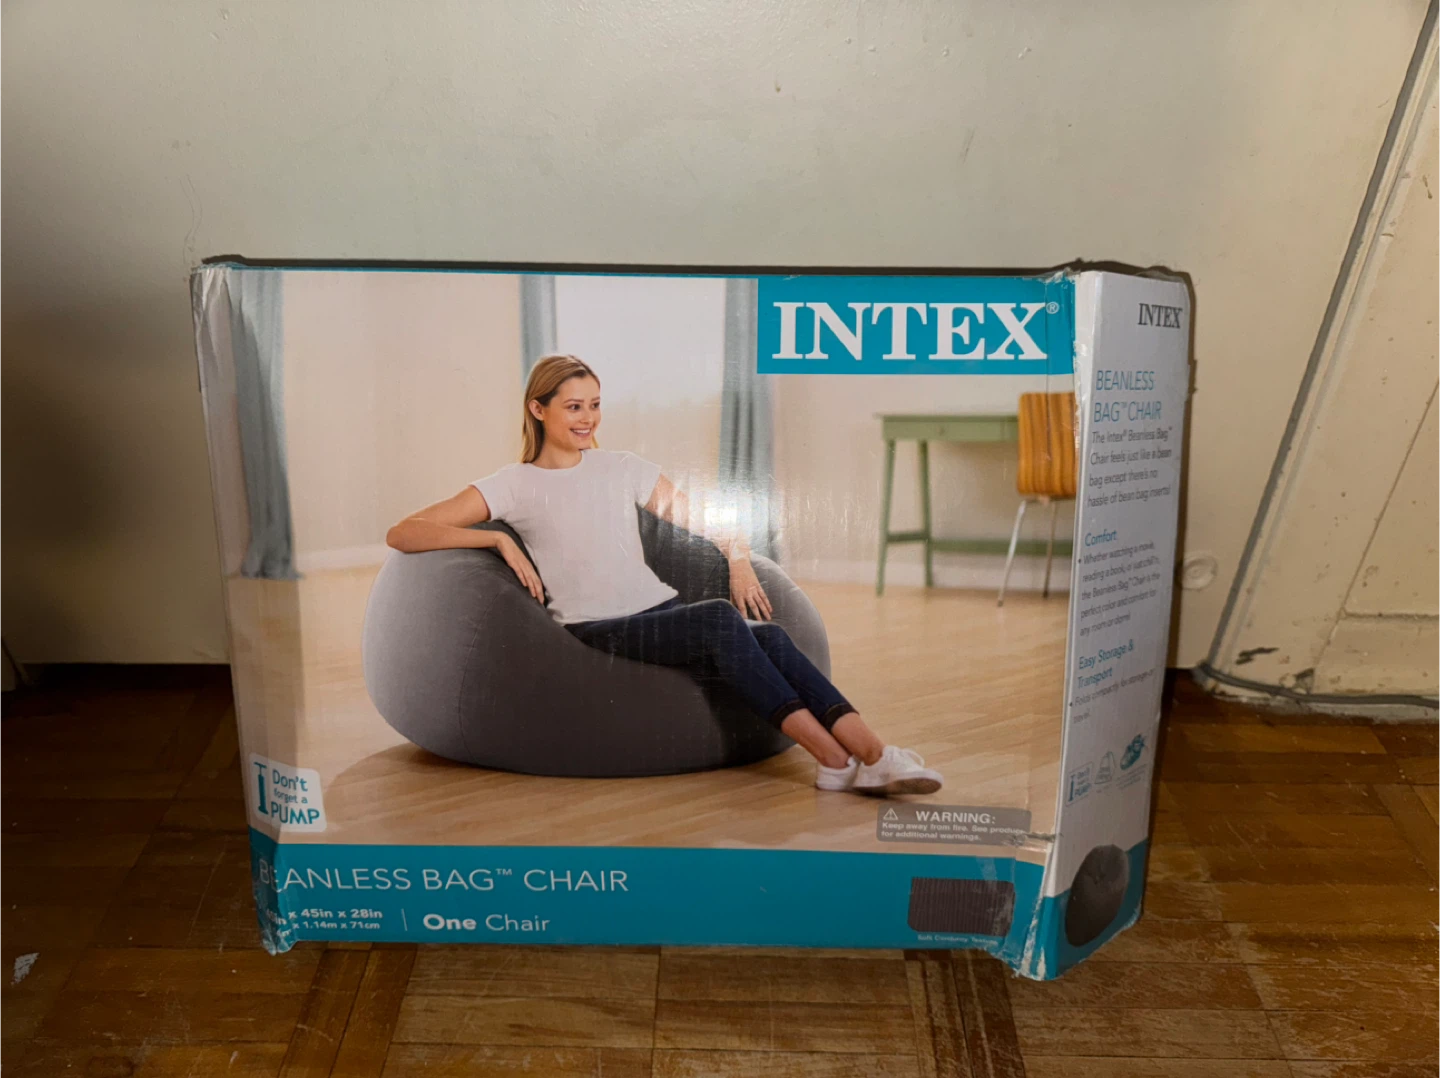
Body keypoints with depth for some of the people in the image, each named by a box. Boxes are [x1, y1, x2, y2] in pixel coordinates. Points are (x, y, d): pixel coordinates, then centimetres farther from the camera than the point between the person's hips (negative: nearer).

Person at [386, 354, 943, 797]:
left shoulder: (623, 469, 17)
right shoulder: (513, 485, 5)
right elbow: (402, 534, -2)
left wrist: (739, 559, 1)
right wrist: (500, 538, -12)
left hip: (661, 609, 5)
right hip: (595, 631, -4)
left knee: (769, 636, -26)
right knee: (720, 618, -31)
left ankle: (875, 756, -34)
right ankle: (833, 759, -31)